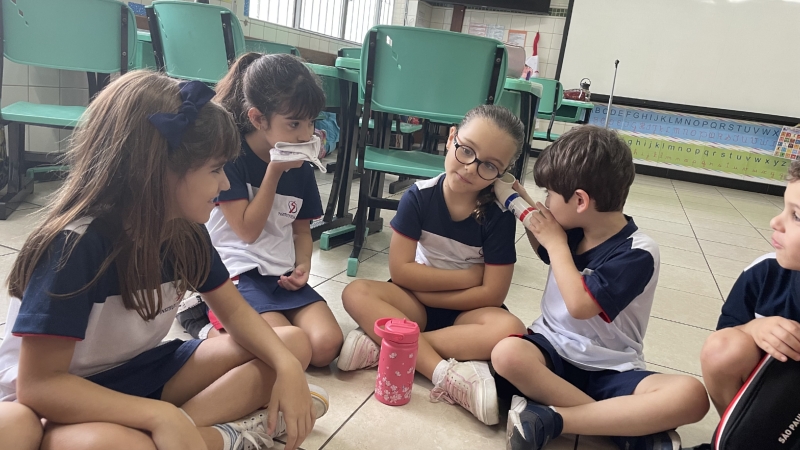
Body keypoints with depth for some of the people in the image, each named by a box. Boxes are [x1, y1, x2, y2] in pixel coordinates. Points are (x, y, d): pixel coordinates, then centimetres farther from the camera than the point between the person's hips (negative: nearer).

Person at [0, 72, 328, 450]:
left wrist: (287, 366, -17)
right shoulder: (76, 245, -28)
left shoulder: (185, 230, -8)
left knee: (292, 345, -1)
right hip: (67, 404, -6)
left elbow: (234, 310, 1)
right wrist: (162, 417, -39)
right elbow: (38, 384, -28)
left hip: (141, 374, 7)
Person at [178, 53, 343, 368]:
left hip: (283, 276, 6)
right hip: (235, 272, -6)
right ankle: (210, 326, 0)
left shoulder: (300, 166, 7)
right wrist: (275, 171, -17)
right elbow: (248, 230, -12)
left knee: (327, 346, -15)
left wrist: (303, 265, -4)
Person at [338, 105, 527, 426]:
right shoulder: (419, 196, -13)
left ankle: (383, 343, -29)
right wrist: (468, 276, -16)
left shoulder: (499, 216, -16)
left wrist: (425, 290, -14)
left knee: (510, 330, -32)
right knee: (356, 294, -24)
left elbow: (492, 294, -15)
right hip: (416, 305, 1)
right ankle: (446, 374, -34)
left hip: (465, 312, -1)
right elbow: (400, 271, -14)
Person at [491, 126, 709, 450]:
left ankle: (551, 420, -30)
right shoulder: (573, 229, 2)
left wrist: (556, 242, -14)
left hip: (610, 370, -3)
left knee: (691, 395, -30)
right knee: (507, 353, -32)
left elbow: (580, 305, -25)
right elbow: (547, 253, 28)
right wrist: (524, 203, 12)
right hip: (554, 350, 3)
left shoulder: (638, 253, -15)